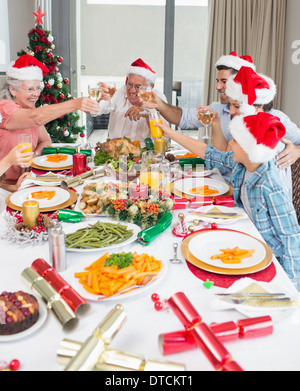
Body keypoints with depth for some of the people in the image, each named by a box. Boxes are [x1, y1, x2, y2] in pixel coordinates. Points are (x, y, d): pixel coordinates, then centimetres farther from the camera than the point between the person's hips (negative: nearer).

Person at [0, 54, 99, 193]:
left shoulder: (28, 108, 9)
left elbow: (46, 141, 9)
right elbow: (36, 117, -37)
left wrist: (35, 154, -14)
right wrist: (75, 104, -45)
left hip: (22, 180, 8)